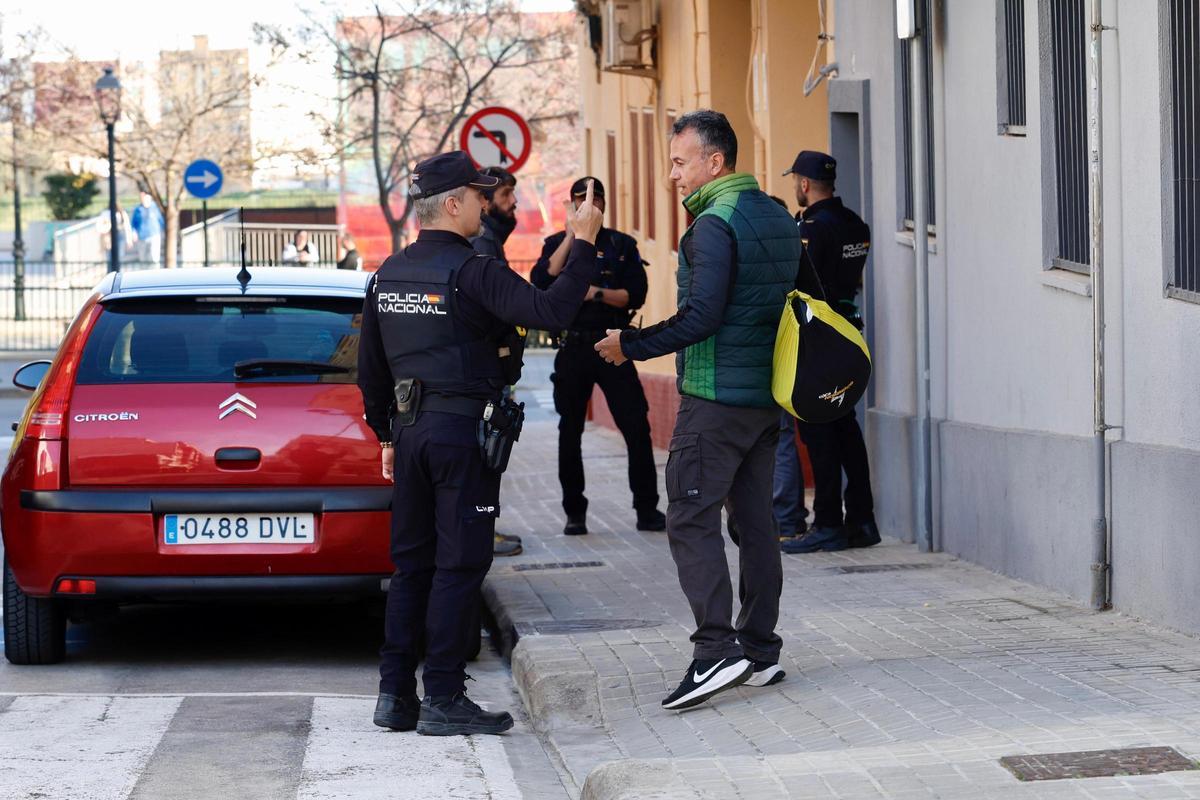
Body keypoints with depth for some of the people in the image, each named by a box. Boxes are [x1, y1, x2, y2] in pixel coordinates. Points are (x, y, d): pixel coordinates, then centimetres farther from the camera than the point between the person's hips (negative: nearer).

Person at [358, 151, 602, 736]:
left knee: (412, 562, 12)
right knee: (459, 565, -3)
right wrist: (583, 245, -15)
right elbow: (551, 311, -25)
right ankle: (443, 700, -3)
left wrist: (388, 435, 25)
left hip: (410, 429, 7)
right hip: (464, 430, -7)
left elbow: (371, 369, 17)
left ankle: (395, 694, 12)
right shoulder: (471, 272, -13)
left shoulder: (387, 276, 11)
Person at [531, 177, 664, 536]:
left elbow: (636, 295, -2)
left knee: (636, 426, -7)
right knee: (570, 432, 5)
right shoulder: (557, 244, 8)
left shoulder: (622, 245, 7)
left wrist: (596, 293, -15)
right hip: (573, 348, 1)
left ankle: (647, 509, 0)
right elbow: (540, 282, -11)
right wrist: (572, 237, -13)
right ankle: (574, 513, 14)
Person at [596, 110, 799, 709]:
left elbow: (701, 316, -21)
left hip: (715, 397, -9)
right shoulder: (779, 220, 14)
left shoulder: (714, 225, -14)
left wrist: (632, 345, -11)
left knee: (691, 520, -9)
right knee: (755, 521, 11)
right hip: (766, 396, 9)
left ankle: (717, 648, -18)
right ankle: (761, 650, 13)